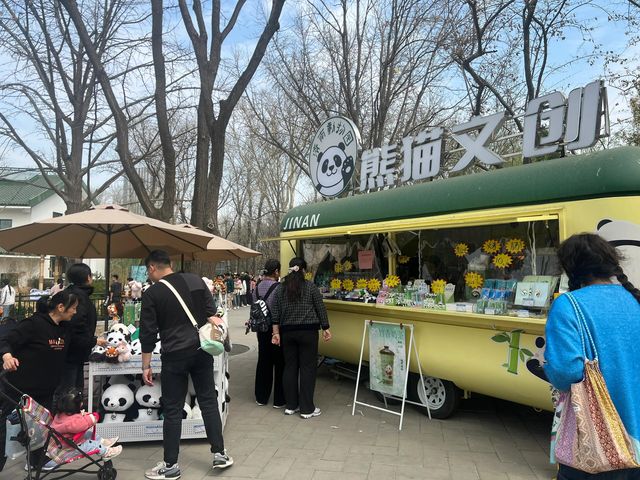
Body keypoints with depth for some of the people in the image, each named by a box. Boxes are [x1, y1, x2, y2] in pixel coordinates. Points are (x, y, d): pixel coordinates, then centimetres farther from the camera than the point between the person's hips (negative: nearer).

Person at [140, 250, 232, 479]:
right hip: (201, 350, 4)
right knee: (209, 401, 12)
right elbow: (211, 313, 5)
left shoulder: (152, 293, -5)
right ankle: (219, 454, 18)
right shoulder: (195, 280, 4)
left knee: (172, 410, 6)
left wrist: (146, 366, 1)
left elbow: (148, 333, -5)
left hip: (174, 355, -4)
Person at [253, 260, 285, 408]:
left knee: (263, 362, 15)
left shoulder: (257, 287, 2)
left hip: (261, 330, 6)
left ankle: (261, 398, 24)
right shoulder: (278, 288, -17)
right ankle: (279, 400, 13)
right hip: (276, 329, -6)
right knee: (279, 364, 6)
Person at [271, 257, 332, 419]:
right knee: (308, 368, 2)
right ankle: (307, 409, 6)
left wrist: (276, 333, 6)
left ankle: (291, 405, 19)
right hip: (308, 331, -4)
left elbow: (275, 313, 3)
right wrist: (326, 329, 4)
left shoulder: (281, 289, 5)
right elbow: (321, 309, -4)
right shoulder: (311, 287, -4)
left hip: (287, 332, 4)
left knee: (290, 367, 12)